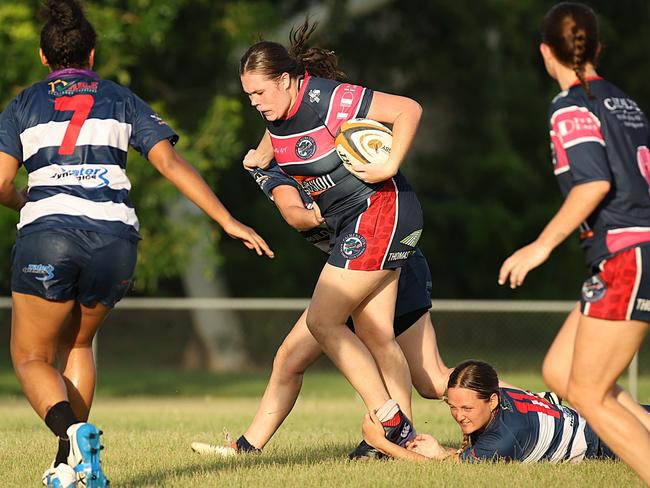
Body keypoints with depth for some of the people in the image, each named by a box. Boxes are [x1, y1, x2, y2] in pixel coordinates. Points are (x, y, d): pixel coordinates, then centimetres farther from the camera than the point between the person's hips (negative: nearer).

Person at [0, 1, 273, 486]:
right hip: (114, 238, 2)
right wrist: (228, 221, 2)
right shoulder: (122, 100, 16)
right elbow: (170, 161, 4)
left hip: (46, 234, -2)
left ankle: (71, 432, -20)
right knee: (78, 342, 25)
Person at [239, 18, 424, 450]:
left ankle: (389, 418, -6)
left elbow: (409, 109, -21)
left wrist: (389, 168, -24)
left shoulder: (327, 98, -20)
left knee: (322, 321, -8)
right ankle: (407, 435, 8)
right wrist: (261, 157, 19)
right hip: (350, 224, 9)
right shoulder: (278, 111, 5)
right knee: (375, 334, 7)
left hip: (379, 211, -9)